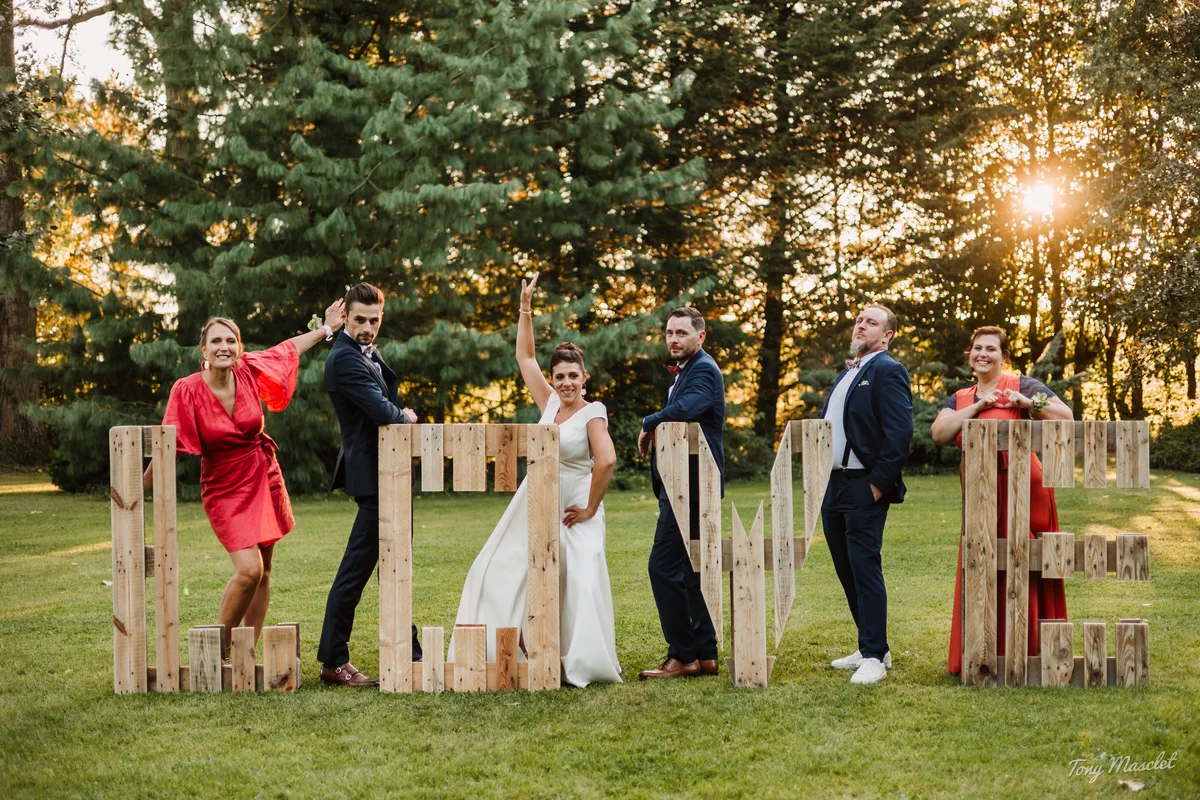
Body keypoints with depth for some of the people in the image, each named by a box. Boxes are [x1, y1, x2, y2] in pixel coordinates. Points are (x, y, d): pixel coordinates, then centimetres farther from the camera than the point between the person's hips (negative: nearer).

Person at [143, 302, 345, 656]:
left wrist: (326, 328, 18)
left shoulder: (249, 371, -8)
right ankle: (217, 650, 2)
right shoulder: (188, 390, -18)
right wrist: (139, 489, -18)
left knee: (263, 571, 7)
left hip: (264, 480, 5)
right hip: (225, 490, -4)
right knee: (249, 570, -18)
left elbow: (286, 349, 10)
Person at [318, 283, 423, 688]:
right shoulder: (344, 359, -17)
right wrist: (406, 416, -5)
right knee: (356, 567, -6)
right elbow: (381, 411, -24)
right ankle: (333, 662, -1)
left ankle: (406, 652, 27)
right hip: (373, 475, -11)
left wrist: (400, 414, -1)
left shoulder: (368, 355, 15)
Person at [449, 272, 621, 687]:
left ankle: (583, 662, -6)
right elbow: (524, 357, 12)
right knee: (503, 572, 5)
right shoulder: (549, 404, 6)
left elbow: (607, 461, -25)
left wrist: (590, 509, -18)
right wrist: (525, 308, 8)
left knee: (580, 584, -16)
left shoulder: (592, 414, -11)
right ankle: (504, 653, 13)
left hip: (572, 508, -7)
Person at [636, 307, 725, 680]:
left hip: (690, 484, -11)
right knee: (693, 567, 13)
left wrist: (648, 424, -16)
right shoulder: (686, 371, 21)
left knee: (664, 565, -11)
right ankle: (704, 654, 18)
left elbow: (683, 410, -31)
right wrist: (654, 429, 1)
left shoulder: (703, 370, -13)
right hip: (687, 484, 11)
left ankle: (683, 656, -7)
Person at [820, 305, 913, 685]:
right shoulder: (847, 374, 19)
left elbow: (900, 433, -17)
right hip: (834, 485, 9)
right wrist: (821, 479, 13)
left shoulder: (887, 372, -9)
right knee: (847, 570, 12)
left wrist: (879, 484, -18)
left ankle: (874, 656, -2)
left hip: (864, 488, -9)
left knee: (865, 568, -8)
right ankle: (872, 647, 22)